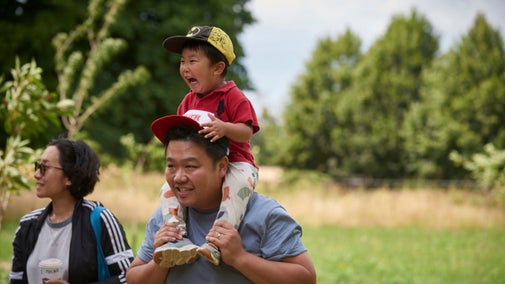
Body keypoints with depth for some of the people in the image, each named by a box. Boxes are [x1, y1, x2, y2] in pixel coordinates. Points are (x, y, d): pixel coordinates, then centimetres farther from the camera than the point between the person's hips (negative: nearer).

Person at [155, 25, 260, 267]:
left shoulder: (233, 97, -7)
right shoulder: (188, 101, 13)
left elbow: (246, 132, -16)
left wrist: (224, 128, -35)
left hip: (235, 163, -6)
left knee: (238, 185, -38)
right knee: (168, 189, -12)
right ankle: (178, 239, -22)